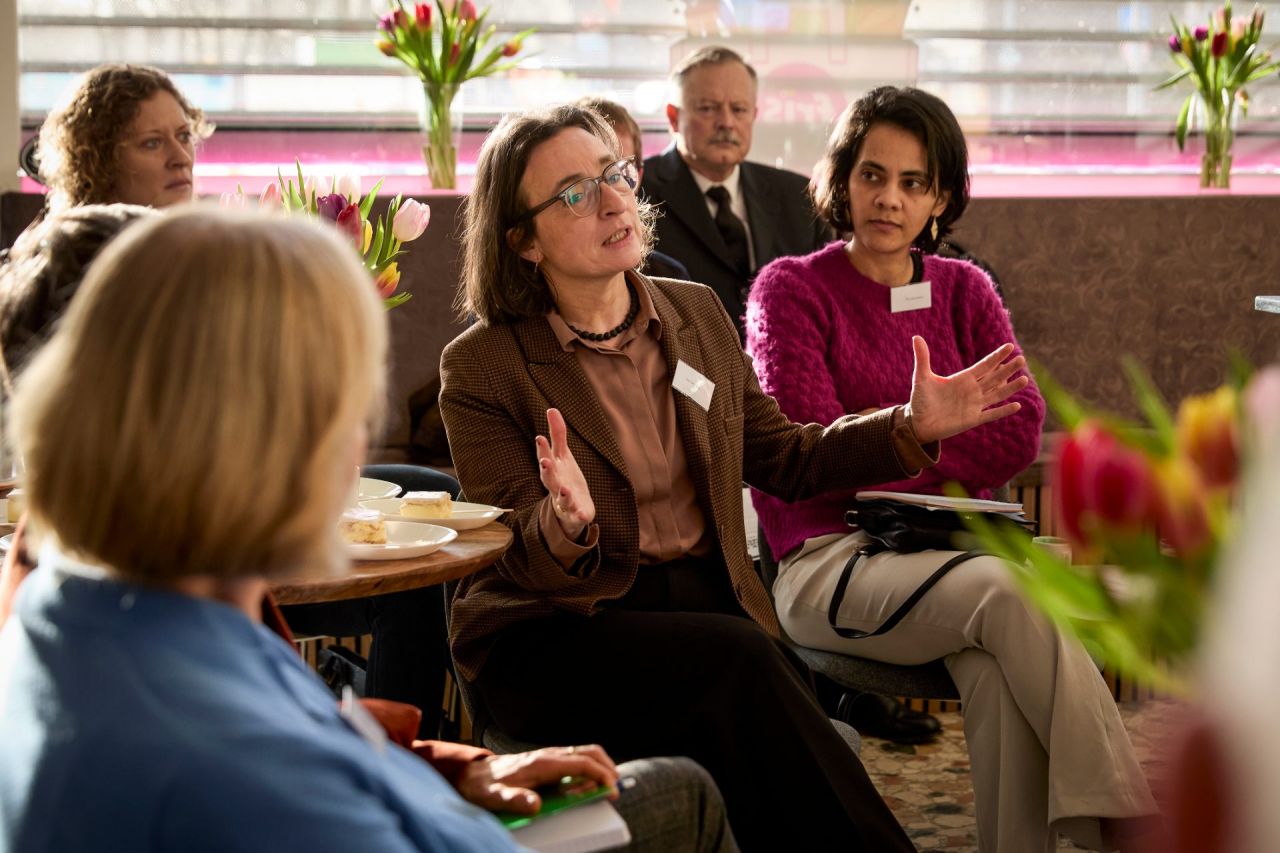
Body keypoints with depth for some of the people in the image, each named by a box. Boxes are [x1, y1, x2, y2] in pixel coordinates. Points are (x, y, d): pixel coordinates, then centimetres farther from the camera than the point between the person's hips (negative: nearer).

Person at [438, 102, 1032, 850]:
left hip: (709, 603, 4)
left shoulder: (697, 314, 12)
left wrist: (912, 427, 5)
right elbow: (524, 565, -8)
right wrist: (567, 526, -32)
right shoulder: (481, 368, -4)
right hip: (555, 632, -4)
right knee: (740, 659, -31)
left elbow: (784, 459, 19)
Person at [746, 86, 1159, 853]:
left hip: (952, 543, 4)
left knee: (998, 664, -33)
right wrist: (939, 441, -1)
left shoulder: (964, 290, 17)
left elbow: (1020, 430, 1)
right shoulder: (791, 290, 5)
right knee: (1008, 592, -33)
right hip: (832, 556, -4)